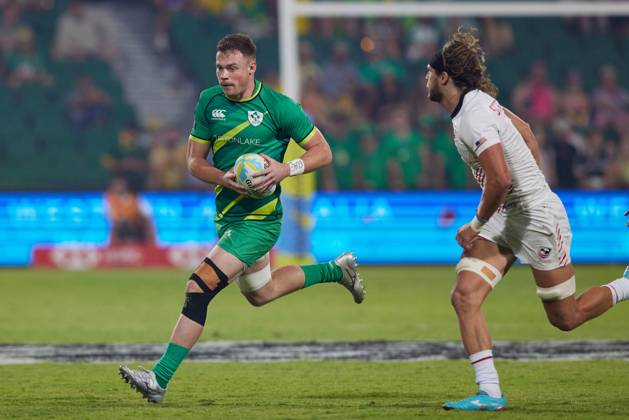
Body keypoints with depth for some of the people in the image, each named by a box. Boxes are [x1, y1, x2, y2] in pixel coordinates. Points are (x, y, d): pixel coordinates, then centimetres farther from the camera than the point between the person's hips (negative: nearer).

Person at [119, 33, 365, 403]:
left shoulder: (278, 106, -13)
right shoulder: (209, 101, 1)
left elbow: (323, 152, -5)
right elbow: (195, 161, 5)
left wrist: (286, 169, -22)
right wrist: (224, 178, -16)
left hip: (259, 220, -8)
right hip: (227, 216, 8)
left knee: (200, 289, -19)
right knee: (260, 293, 26)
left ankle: (160, 379, -19)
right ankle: (336, 270, 46)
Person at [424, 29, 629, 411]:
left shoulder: (472, 120, -25)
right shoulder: (478, 100, 4)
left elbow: (500, 180, -33)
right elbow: (528, 135, 18)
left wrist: (476, 226, -18)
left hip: (537, 218, -9)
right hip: (505, 218, 9)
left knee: (566, 318, 5)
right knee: (465, 296, -8)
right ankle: (490, 393, -10)